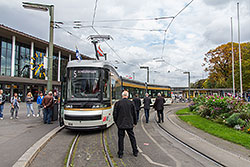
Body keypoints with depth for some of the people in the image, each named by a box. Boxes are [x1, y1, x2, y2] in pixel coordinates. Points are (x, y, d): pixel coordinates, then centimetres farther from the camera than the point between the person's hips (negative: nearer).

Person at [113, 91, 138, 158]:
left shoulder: (117, 103, -6)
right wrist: (135, 122, 13)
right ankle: (135, 152, 23)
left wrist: (116, 122, 11)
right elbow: (134, 114, 2)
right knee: (132, 137, 13)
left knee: (121, 138, 8)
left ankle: (120, 154, 14)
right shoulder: (131, 103, -3)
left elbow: (115, 114, -3)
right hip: (129, 124, 1)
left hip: (120, 124, -1)